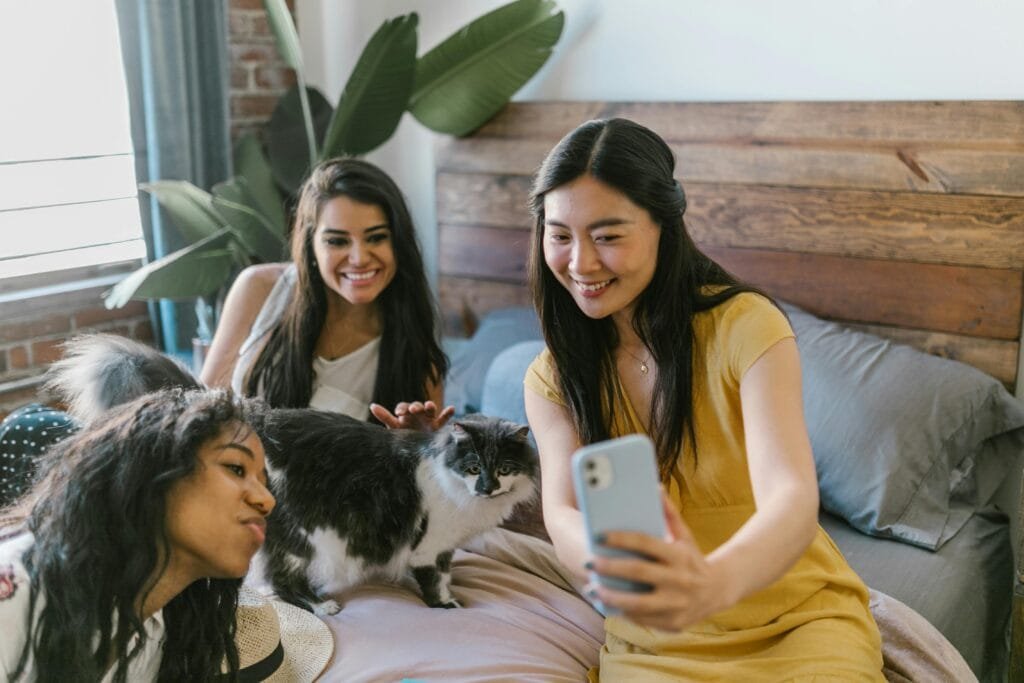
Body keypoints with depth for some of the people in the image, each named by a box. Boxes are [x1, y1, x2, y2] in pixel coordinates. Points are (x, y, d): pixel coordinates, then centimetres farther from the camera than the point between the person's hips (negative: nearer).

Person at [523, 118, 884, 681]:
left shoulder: (745, 326, -14)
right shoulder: (551, 381, -3)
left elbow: (793, 500, -27)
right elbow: (562, 512, -18)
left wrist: (713, 581, -49)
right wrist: (612, 564, -43)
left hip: (799, 618, -2)